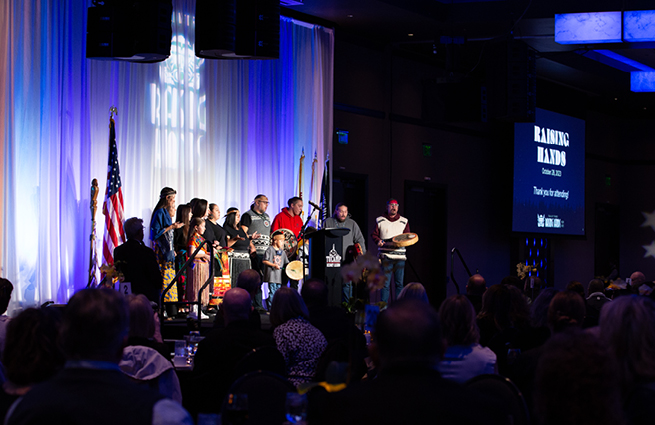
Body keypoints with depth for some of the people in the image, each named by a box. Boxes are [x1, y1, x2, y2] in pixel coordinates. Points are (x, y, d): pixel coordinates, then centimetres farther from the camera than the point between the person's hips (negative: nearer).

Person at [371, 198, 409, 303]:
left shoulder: (404, 221, 12)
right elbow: (374, 235, 10)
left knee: (399, 284, 1)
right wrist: (378, 241, -11)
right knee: (385, 283, -6)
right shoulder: (380, 221, 10)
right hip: (385, 256, -2)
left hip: (400, 256, 2)